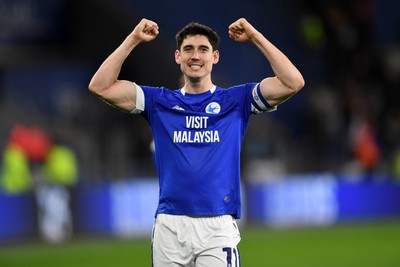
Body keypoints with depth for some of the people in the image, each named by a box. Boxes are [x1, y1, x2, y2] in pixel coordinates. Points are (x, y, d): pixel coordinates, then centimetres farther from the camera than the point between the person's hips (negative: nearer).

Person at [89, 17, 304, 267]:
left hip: (218, 227, -2)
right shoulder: (160, 101, 14)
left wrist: (256, 37, 0)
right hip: (169, 226, 2)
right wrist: (133, 40, 4)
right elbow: (100, 86, 6)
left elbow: (293, 83, 0)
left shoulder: (236, 100, 10)